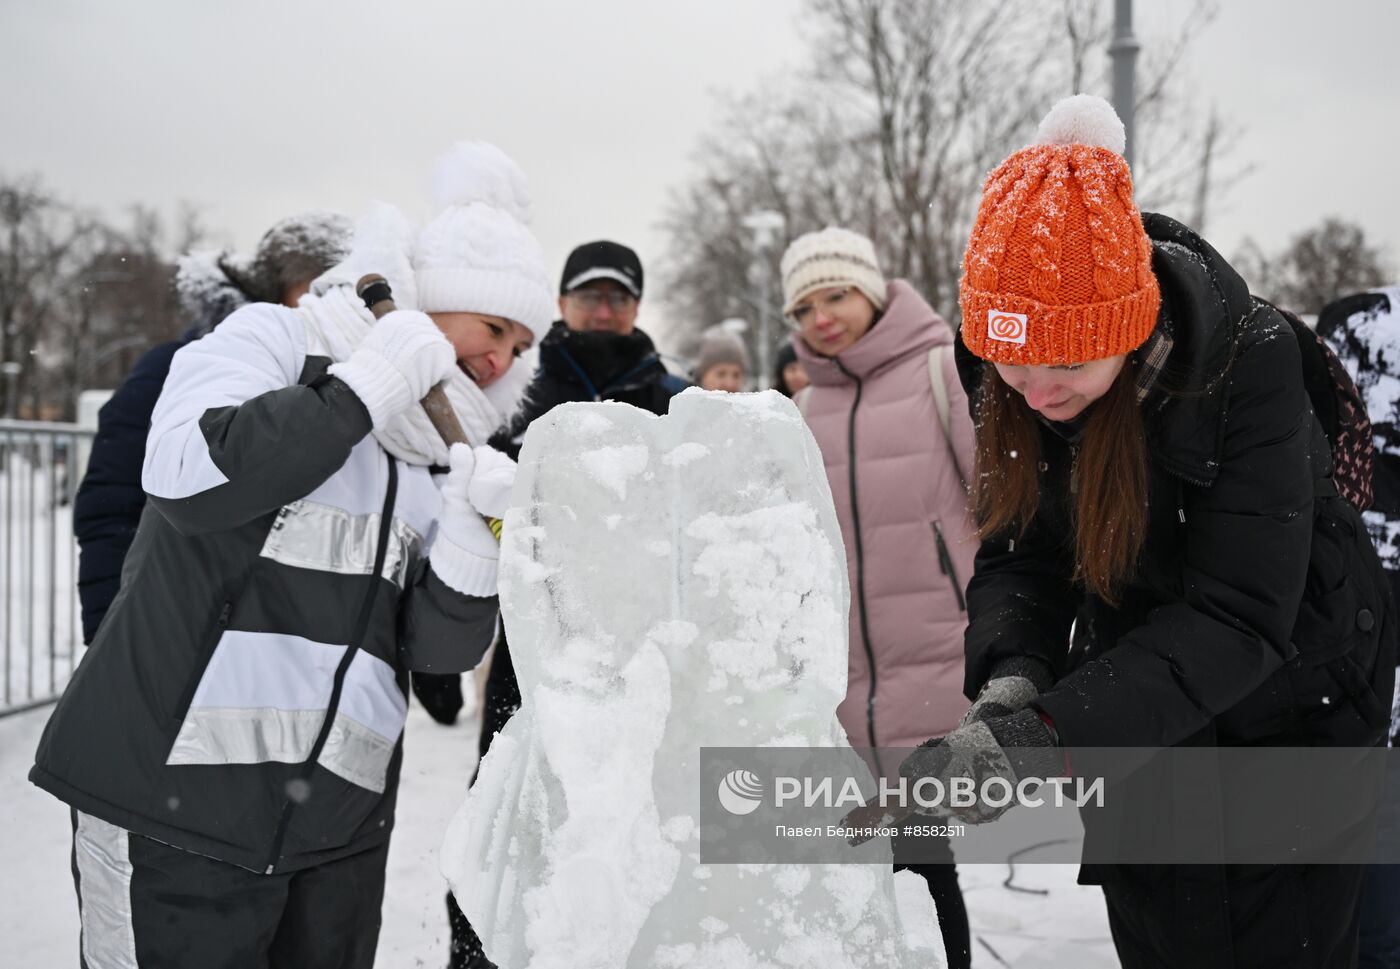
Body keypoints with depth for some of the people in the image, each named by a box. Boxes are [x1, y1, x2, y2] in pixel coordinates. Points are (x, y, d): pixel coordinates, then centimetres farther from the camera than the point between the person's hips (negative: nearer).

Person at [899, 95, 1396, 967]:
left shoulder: (1247, 363, -29)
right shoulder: (1003, 383, -13)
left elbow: (1235, 616, -33)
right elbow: (1018, 557, -8)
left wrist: (1045, 739, -43)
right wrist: (1012, 681, -30)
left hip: (1289, 712, -4)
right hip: (1137, 718, 4)